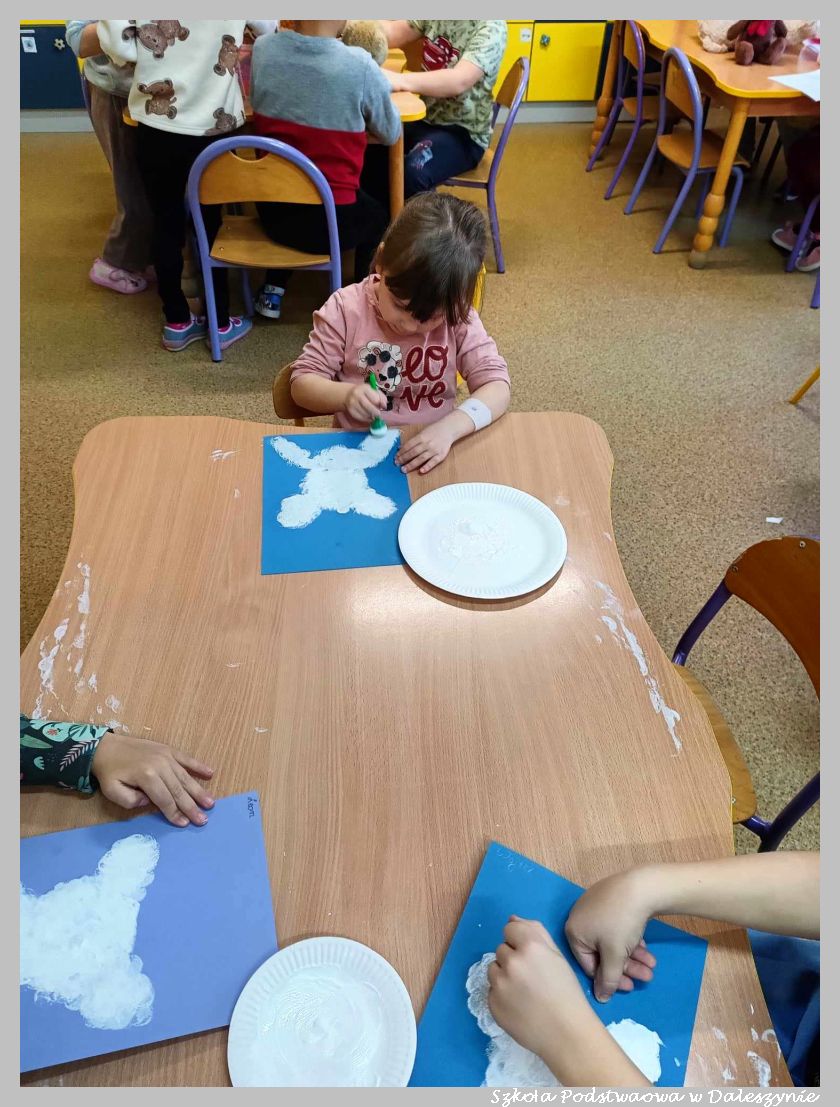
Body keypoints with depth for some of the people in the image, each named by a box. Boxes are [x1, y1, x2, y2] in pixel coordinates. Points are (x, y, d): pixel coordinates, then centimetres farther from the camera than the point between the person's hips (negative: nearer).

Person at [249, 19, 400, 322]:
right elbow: (391, 133, -2)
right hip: (331, 220, -4)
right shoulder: (359, 65, -18)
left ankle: (272, 291, 36)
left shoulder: (262, 49, -6)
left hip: (270, 210, 4)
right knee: (377, 215, 29)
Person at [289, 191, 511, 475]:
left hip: (430, 453, 1)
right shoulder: (346, 309, -6)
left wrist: (449, 428, -25)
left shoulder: (458, 317, -4)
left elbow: (497, 385, -8)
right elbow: (302, 383, -3)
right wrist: (346, 395, -23)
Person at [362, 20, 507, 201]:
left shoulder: (491, 26, -15)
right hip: (425, 118, 6)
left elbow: (460, 81, -28)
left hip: (463, 131, -6)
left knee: (411, 171, -34)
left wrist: (399, 80, -39)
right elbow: (394, 32, 6)